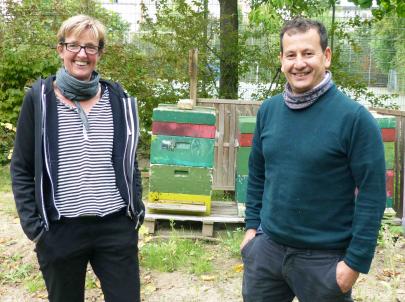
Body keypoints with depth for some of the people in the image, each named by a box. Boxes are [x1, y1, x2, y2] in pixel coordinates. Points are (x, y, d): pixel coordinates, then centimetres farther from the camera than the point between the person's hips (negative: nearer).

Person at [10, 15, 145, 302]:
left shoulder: (118, 99, 5)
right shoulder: (39, 98, -2)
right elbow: (21, 168, 0)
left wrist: (137, 211, 5)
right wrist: (33, 225, -7)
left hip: (117, 228, 2)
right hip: (60, 231, -1)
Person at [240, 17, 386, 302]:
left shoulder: (355, 117, -14)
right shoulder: (268, 110, 1)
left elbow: (372, 194, -13)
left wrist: (356, 261, -13)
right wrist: (252, 225, 9)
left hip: (325, 257, -4)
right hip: (266, 247, 4)